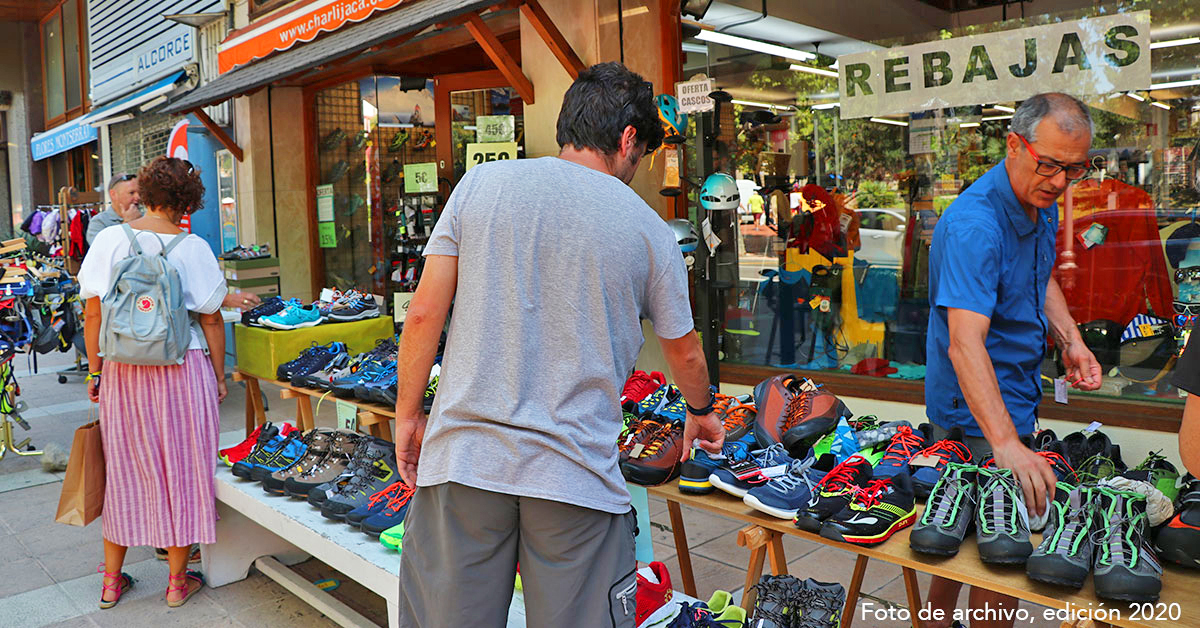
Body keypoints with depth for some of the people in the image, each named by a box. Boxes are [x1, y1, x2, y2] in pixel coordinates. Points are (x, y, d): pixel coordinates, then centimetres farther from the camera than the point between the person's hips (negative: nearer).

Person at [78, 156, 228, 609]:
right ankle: (177, 579, 19)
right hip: (182, 369, -2)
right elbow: (211, 320, -4)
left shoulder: (109, 240, -2)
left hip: (122, 371, 3)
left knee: (123, 470, 15)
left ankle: (112, 580, 27)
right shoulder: (193, 248, -7)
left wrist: (95, 371, 9)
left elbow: (93, 314, 0)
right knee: (180, 468, 8)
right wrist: (219, 377, 5)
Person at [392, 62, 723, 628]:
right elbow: (683, 353, 16)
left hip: (464, 457, 1)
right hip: (577, 475, 0)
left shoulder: (481, 184, 3)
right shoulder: (649, 229, 3)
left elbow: (425, 312, 0)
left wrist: (408, 415, 12)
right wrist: (701, 412, 36)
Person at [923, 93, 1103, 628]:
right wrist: (1004, 442, -48)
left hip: (1016, 398, 9)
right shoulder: (973, 226, -28)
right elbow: (964, 342, -39)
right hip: (978, 413, -9)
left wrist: (1070, 340, 4)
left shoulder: (1042, 205, 3)